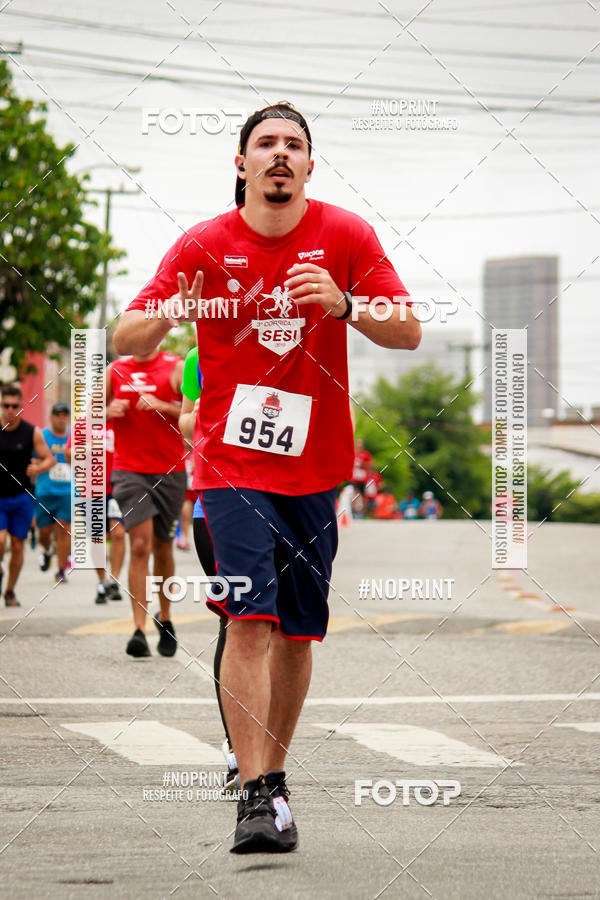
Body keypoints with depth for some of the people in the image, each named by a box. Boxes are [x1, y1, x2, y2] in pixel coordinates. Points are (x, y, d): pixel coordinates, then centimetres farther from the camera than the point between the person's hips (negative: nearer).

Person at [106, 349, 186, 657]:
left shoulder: (176, 367, 1)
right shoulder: (115, 370, 8)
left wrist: (163, 406, -17)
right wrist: (109, 411, -4)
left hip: (169, 471, 0)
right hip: (128, 469, 0)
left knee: (162, 548, 11)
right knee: (140, 545, -13)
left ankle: (165, 618, 31)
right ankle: (139, 629, -15)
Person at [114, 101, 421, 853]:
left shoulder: (346, 236, 0)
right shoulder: (204, 246, -2)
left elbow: (409, 334, -3)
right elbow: (124, 340, -3)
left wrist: (342, 304, -22)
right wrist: (168, 316, -27)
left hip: (317, 465, 2)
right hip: (232, 462, -2)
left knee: (297, 631, 7)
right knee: (249, 617, -16)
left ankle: (272, 775, 24)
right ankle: (256, 797, -18)